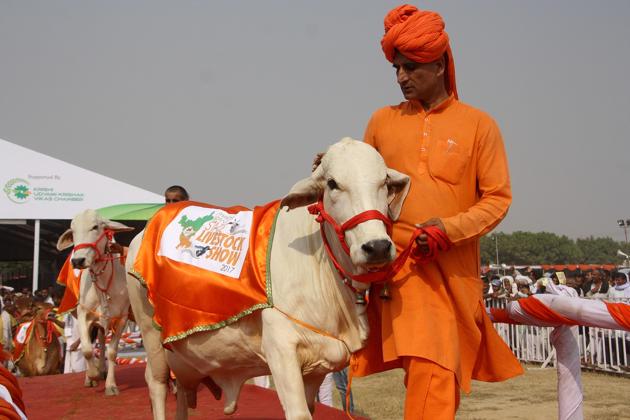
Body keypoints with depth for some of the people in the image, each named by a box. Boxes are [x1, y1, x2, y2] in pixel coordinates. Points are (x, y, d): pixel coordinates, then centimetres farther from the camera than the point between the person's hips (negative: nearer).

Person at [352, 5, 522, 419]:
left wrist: (450, 228, -13)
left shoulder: (478, 125, 4)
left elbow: (498, 197, 1)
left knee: (441, 370, 2)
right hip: (397, 262, 1)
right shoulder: (383, 121, 11)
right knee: (430, 369, -8)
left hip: (454, 268, 0)